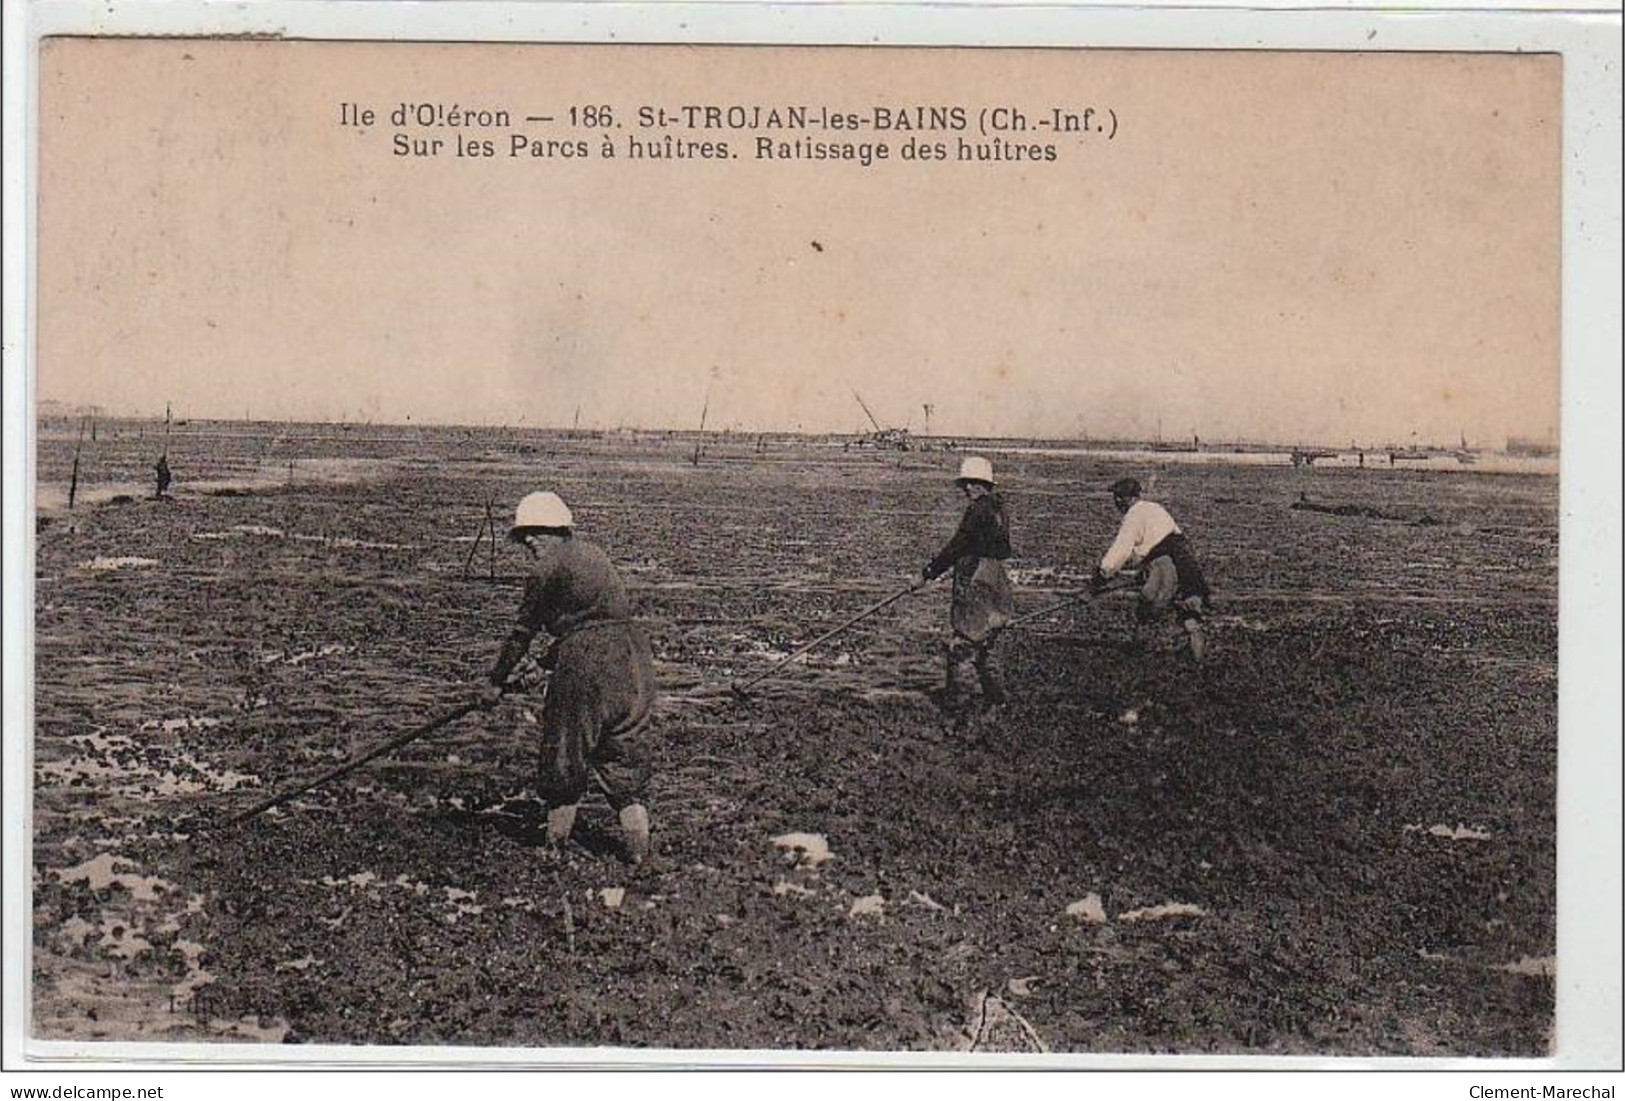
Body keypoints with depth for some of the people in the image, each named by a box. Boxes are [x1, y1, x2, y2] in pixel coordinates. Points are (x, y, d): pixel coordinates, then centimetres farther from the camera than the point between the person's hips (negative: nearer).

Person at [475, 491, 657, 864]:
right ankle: (637, 842, 4)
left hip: (586, 664, -7)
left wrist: (496, 682, 9)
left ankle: (556, 841, 18)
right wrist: (547, 663, 32)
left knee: (565, 750, 8)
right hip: (633, 659, 7)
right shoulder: (593, 555, 18)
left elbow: (523, 632, 0)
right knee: (620, 750, 12)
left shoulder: (548, 569, -5)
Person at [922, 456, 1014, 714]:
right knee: (983, 647, 18)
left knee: (962, 646, -4)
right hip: (995, 586, 10)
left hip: (977, 588, -10)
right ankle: (996, 695, 22)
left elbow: (958, 545, -14)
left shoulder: (979, 510, -15)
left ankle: (958, 699, -2)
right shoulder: (998, 509, 13)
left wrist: (932, 569, -4)